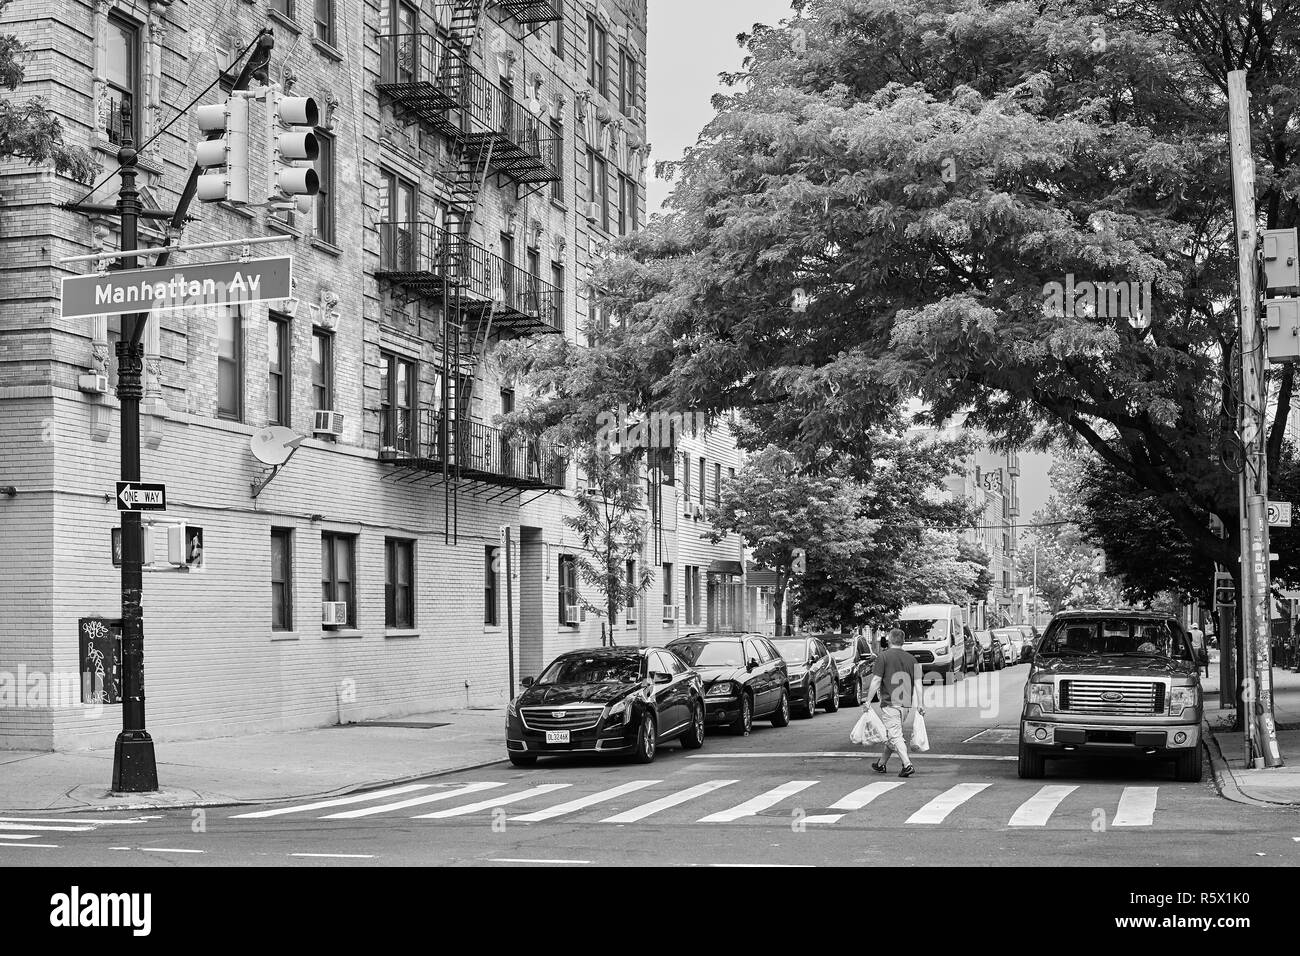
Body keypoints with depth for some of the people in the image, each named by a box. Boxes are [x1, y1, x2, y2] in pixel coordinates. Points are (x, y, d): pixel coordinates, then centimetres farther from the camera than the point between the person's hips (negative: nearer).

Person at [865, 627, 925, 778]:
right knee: (891, 734, 19)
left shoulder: (884, 656, -6)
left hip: (890, 703, -6)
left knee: (895, 736, -7)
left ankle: (907, 765, -21)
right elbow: (918, 682, 5)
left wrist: (868, 700, -3)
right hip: (905, 704, 6)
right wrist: (919, 704, 7)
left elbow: (876, 680, -9)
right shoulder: (911, 659, 8)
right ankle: (881, 764, 30)